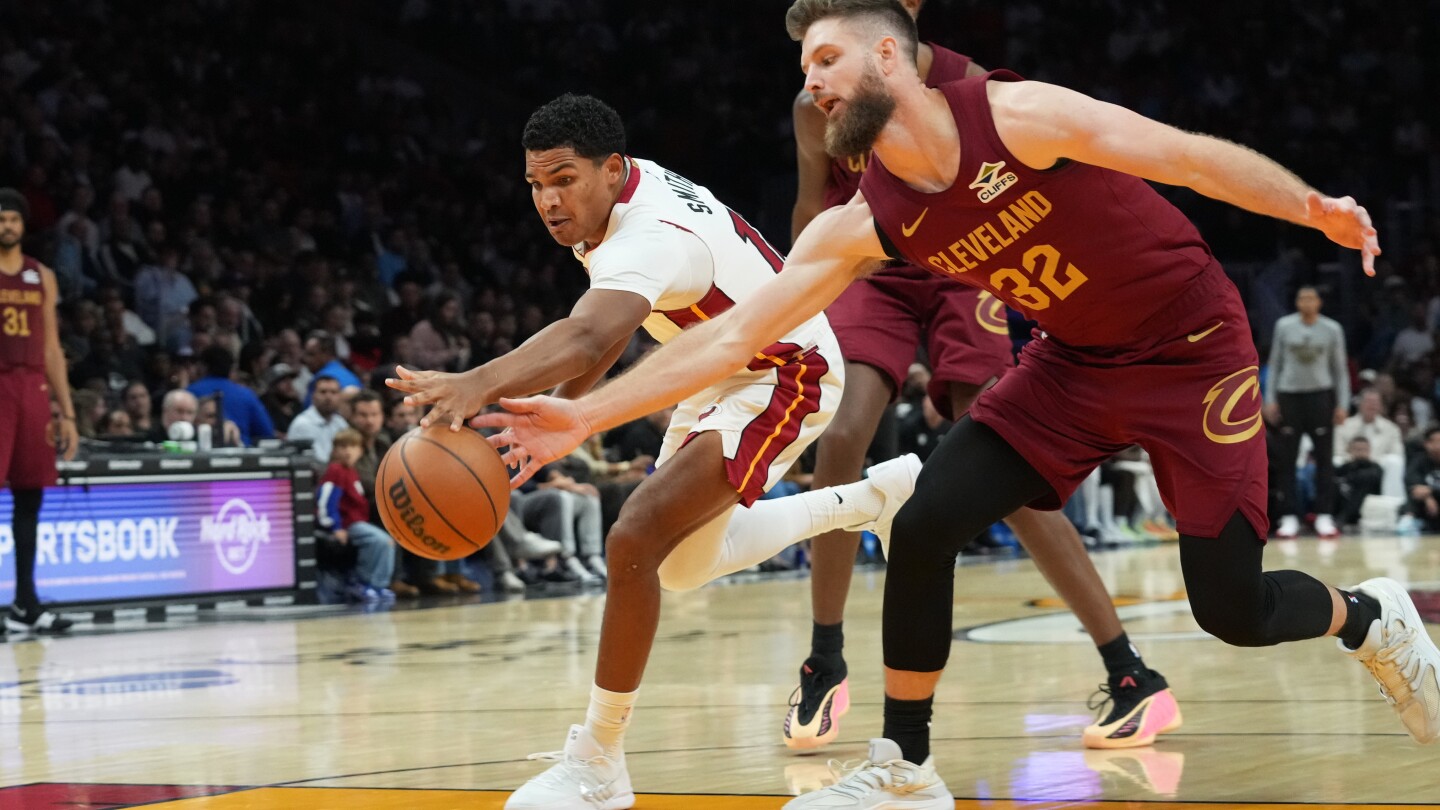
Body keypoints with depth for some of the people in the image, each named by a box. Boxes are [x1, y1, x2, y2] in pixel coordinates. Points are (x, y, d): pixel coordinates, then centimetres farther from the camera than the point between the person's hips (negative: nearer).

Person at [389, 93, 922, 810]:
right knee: (684, 567, 22)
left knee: (634, 541, -25)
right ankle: (876, 495, 38)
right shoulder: (622, 192, -7)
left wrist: (479, 386, -73)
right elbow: (606, 331, 12)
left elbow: (588, 339, -57)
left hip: (779, 379, -10)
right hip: (718, 371, 10)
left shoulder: (652, 238, -35)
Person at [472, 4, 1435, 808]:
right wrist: (587, 415, -14)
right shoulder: (864, 225, -9)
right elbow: (732, 336, -9)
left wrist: (1312, 208, -25)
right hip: (1074, 364, 5)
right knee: (923, 526, -12)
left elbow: (1192, 156, -18)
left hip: (1193, 347, -5)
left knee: (1233, 611, -6)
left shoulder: (1018, 116, -24)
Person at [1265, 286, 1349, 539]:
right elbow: (1274, 364, 7)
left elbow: (1340, 369, 6)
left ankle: (1324, 516, 2)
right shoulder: (1284, 326, 2)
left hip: (1321, 395, 0)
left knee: (1325, 458, -1)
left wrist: (1342, 404, -1)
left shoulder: (1332, 329, 2)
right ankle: (1290, 516, 3)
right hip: (1289, 395, 0)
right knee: (1286, 459, -1)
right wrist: (1270, 399, 0)